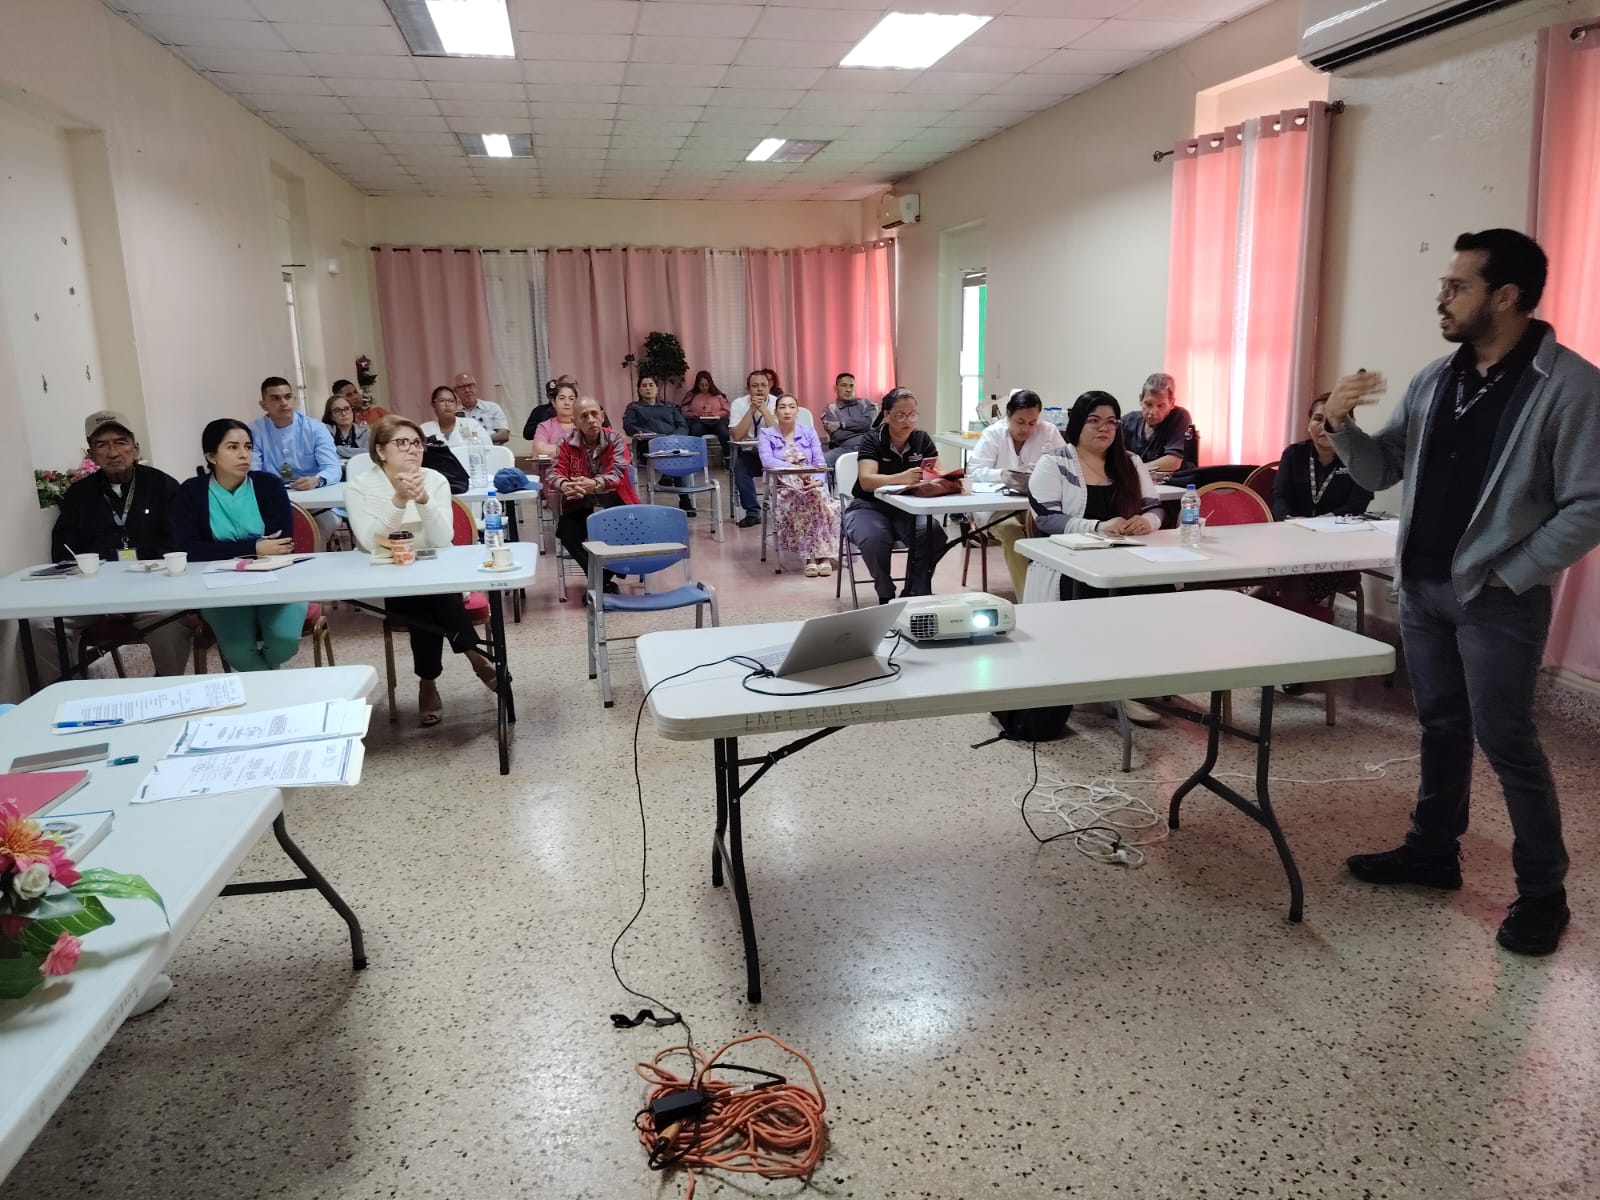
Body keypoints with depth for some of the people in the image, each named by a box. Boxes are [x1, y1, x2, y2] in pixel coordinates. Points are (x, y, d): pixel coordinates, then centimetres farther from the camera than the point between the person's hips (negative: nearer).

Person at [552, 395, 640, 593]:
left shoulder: (616, 440, -3)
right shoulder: (568, 444, 2)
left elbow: (617, 474, -18)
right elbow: (555, 472, -8)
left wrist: (593, 484, -41)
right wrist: (565, 485, -36)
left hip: (614, 503, -1)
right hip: (582, 506, 1)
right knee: (565, 529, -28)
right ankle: (603, 578, -13)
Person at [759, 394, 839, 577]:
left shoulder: (809, 432, 15)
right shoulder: (766, 434, 8)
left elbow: (820, 462, 5)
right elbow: (767, 460, -12)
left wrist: (818, 481, -18)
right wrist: (796, 470, -25)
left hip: (811, 485, 2)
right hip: (783, 488, -2)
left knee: (816, 494, -34)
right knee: (810, 497, -34)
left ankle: (823, 555, -33)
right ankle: (816, 555, -32)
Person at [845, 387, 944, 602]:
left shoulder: (922, 440, 2)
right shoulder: (873, 440, -10)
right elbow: (866, 480, -26)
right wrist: (901, 478, -44)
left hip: (908, 508, 3)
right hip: (870, 506, -3)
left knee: (934, 535, -27)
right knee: (874, 539, -35)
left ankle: (914, 595, -8)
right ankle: (886, 596, -10)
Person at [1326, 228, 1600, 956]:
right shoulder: (1434, 380, 7)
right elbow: (1381, 474, 10)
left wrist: (1509, 575, -15)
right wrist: (1344, 426, -7)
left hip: (1497, 598, -6)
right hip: (1421, 587, 6)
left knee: (1506, 740, -1)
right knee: (1440, 726, 17)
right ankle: (1433, 851, 32)